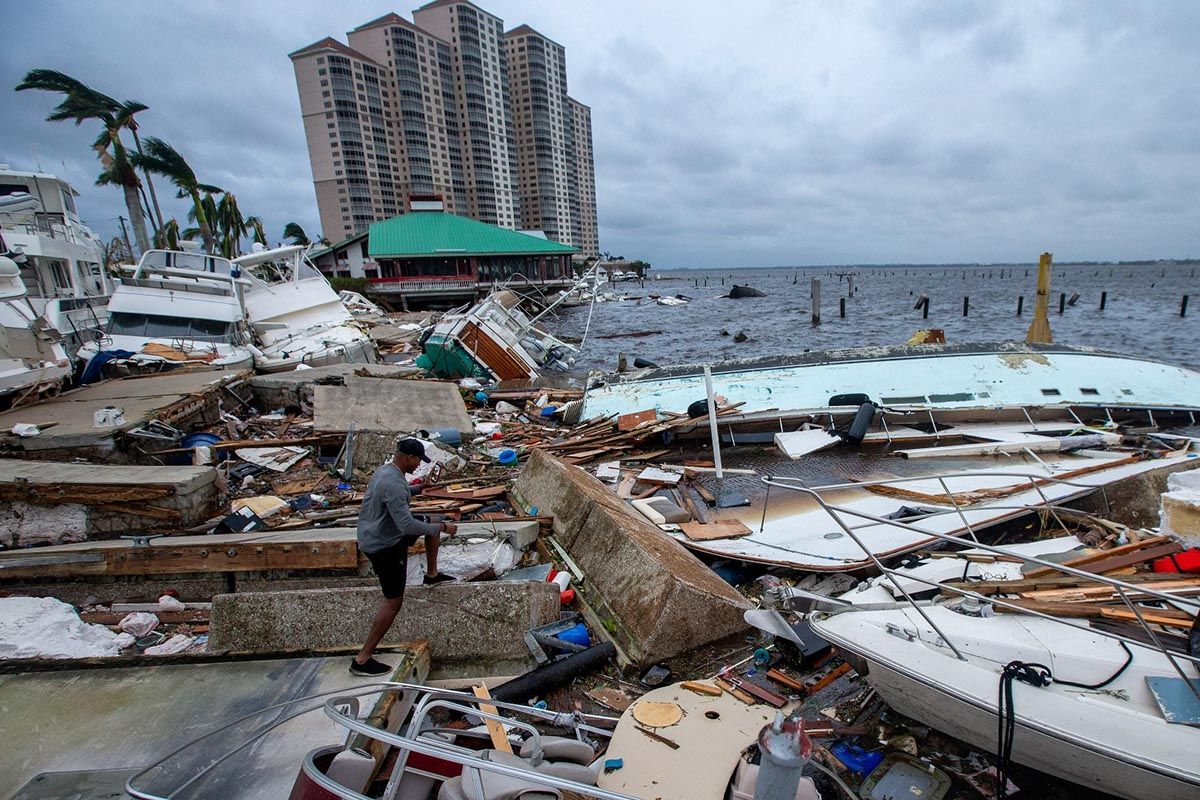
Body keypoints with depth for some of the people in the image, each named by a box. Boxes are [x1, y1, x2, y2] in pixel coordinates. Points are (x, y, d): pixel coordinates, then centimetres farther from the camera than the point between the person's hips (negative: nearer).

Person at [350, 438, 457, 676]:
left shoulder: (384, 470, 3)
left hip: (378, 534, 10)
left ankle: (432, 574, 33)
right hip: (385, 547, -10)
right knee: (393, 602, 0)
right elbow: (407, 525, -33)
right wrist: (443, 528, -23)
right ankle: (362, 660, 9)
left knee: (433, 524, 18)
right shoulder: (394, 485, -30)